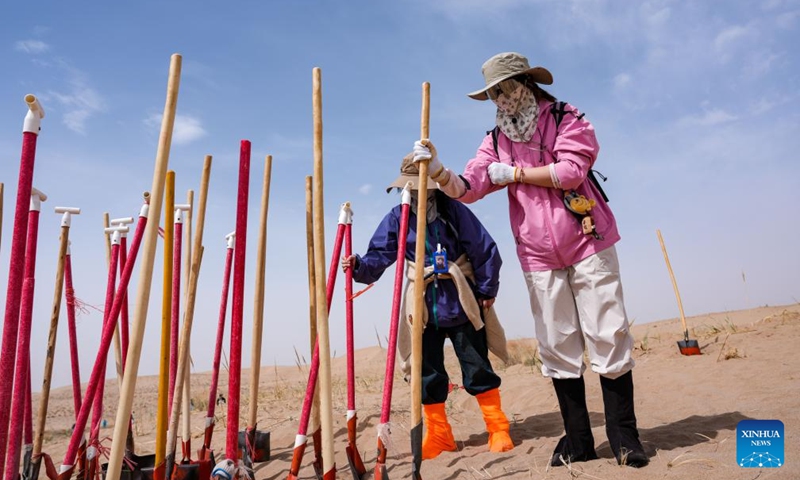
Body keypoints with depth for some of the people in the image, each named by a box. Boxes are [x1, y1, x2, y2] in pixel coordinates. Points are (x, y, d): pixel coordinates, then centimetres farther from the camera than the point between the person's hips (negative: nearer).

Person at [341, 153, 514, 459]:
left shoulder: (453, 210, -8)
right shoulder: (397, 218, -1)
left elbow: (486, 250, -5)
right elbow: (380, 254, -8)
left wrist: (487, 289, -2)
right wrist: (360, 266, -28)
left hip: (461, 303, -2)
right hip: (424, 308, 3)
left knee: (477, 367, 4)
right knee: (428, 372, 7)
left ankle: (498, 429, 19)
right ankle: (438, 434, 21)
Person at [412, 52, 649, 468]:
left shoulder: (567, 120, 0)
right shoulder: (496, 141, 8)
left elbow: (571, 171, -17)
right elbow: (466, 188, -6)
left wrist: (514, 173, -11)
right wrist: (437, 170, -24)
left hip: (587, 243, -3)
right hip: (539, 257, 3)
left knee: (608, 337, 0)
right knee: (558, 348, 7)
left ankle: (624, 438, 13)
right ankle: (577, 441, 20)